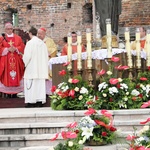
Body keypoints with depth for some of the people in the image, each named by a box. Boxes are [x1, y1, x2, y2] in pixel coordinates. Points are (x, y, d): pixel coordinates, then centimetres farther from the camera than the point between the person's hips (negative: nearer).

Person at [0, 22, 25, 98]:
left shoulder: (18, 38, 11)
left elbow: (22, 46, 4)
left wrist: (15, 49, -13)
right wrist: (8, 49, -15)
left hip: (16, 60, 1)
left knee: (16, 76, -1)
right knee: (7, 76, -3)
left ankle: (15, 92, 3)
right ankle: (8, 93, 0)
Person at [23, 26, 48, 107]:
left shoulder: (30, 43, -12)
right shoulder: (42, 43, 5)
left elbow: (27, 56, -12)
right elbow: (46, 55, 8)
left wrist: (25, 62, 8)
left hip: (32, 67, -5)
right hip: (41, 67, 6)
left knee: (31, 84, -1)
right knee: (40, 84, 8)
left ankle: (31, 101, -2)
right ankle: (40, 100, 8)